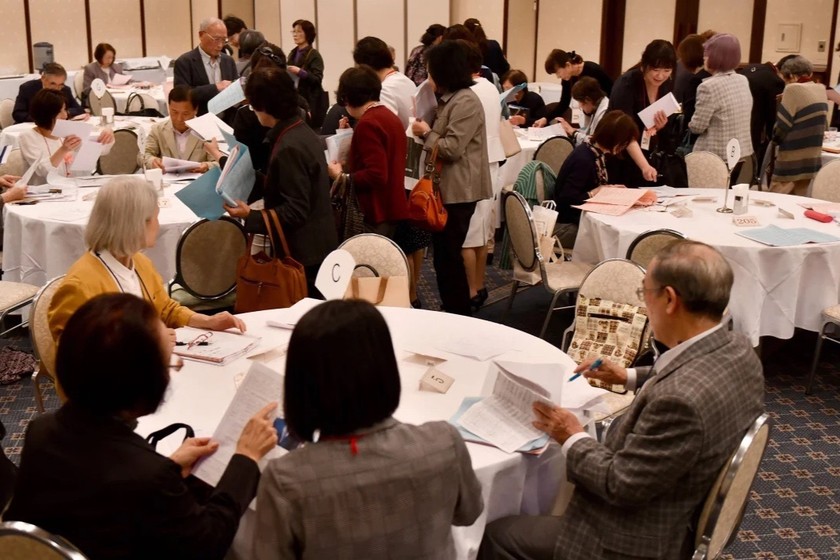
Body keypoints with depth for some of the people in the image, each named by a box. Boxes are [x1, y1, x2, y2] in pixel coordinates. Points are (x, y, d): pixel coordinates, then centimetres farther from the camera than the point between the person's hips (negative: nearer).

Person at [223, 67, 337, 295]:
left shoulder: (289, 148, -23)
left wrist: (250, 216, -24)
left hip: (303, 253, -10)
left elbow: (296, 212, -23)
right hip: (315, 245, 10)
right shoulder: (301, 131, 7)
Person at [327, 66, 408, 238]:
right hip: (392, 209, 10)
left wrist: (342, 176, -12)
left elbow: (376, 175, -24)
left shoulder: (367, 123, -16)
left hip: (377, 214, -10)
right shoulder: (391, 117, 13)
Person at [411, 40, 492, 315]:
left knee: (449, 256, -3)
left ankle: (459, 315, 7)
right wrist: (427, 131, 6)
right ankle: (451, 311, 25)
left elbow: (451, 148, -23)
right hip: (447, 188, 10)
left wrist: (426, 133, -10)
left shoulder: (466, 102, -18)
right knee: (444, 254, 15)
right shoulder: (450, 99, 15)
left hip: (458, 191, -10)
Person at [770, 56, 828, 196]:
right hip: (812, 161, 8)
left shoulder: (794, 89, -15)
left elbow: (780, 127, -14)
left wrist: (776, 136, 5)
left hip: (792, 163, -8)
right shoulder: (820, 90, 8)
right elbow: (813, 123, 13)